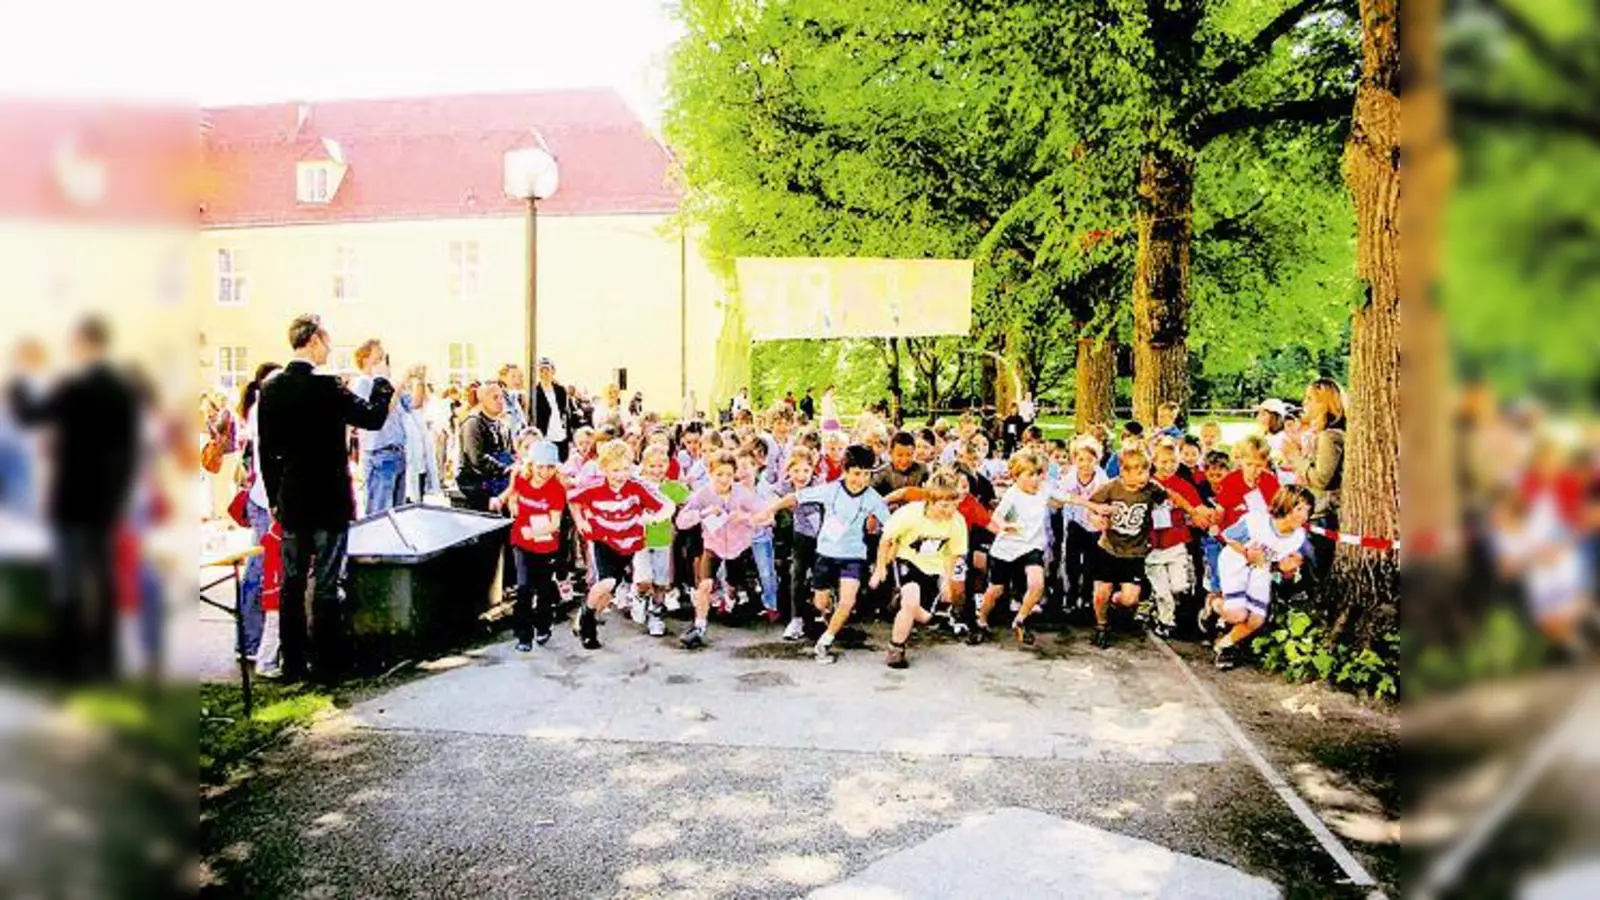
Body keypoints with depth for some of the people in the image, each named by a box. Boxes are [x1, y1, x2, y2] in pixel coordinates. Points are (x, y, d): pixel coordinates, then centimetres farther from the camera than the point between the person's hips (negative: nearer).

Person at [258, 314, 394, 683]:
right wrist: (381, 381, 3)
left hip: (290, 501, 5)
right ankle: (324, 666, 7)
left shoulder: (271, 388, 2)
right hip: (329, 500, -5)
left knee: (292, 583, 12)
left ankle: (292, 664, 20)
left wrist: (274, 497, 15)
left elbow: (266, 449, 7)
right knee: (326, 584, 1)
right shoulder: (326, 387, -17)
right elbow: (373, 418, -13)